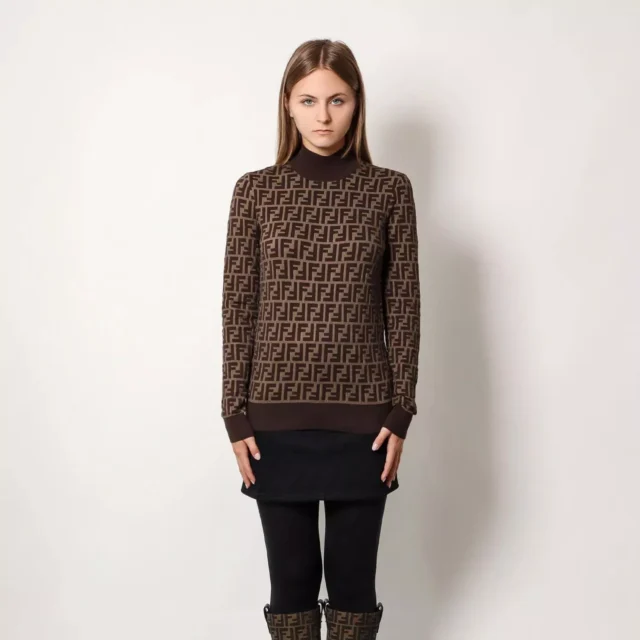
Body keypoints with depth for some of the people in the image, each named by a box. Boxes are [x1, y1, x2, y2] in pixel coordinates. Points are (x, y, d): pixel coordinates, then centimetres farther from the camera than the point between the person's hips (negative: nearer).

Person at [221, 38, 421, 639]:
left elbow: (403, 308, 1)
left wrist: (400, 413, -3)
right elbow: (238, 308, 1)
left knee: (353, 576, 11)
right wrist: (236, 416, -3)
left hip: (362, 415, 0)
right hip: (276, 415, 1)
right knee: (290, 575, 11)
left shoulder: (390, 190, 0)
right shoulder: (255, 190, 1)